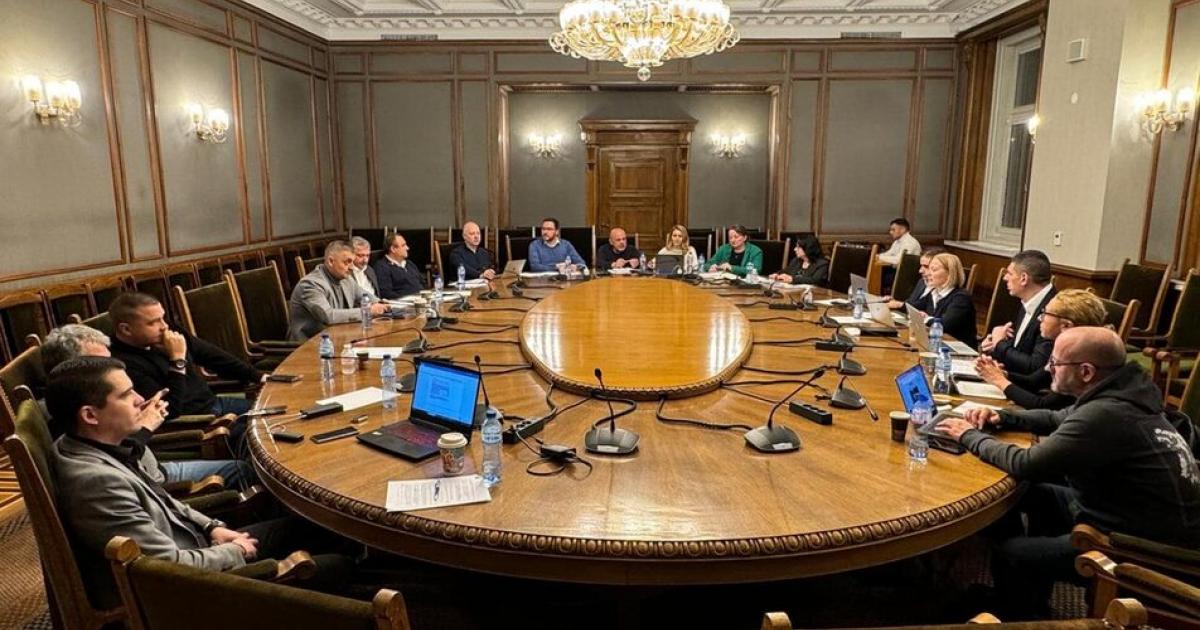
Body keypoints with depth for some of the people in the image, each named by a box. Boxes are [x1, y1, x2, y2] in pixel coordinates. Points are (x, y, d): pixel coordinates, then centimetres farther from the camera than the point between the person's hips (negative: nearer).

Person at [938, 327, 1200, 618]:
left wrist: (971, 436, -10)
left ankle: (1024, 615, 26)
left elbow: (1027, 465, -25)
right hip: (1150, 517, 9)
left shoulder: (1104, 414, -28)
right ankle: (1029, 594, 32)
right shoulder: (1119, 396, 2)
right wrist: (1002, 418, 3)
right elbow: (1056, 419, 18)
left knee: (1008, 554, -4)